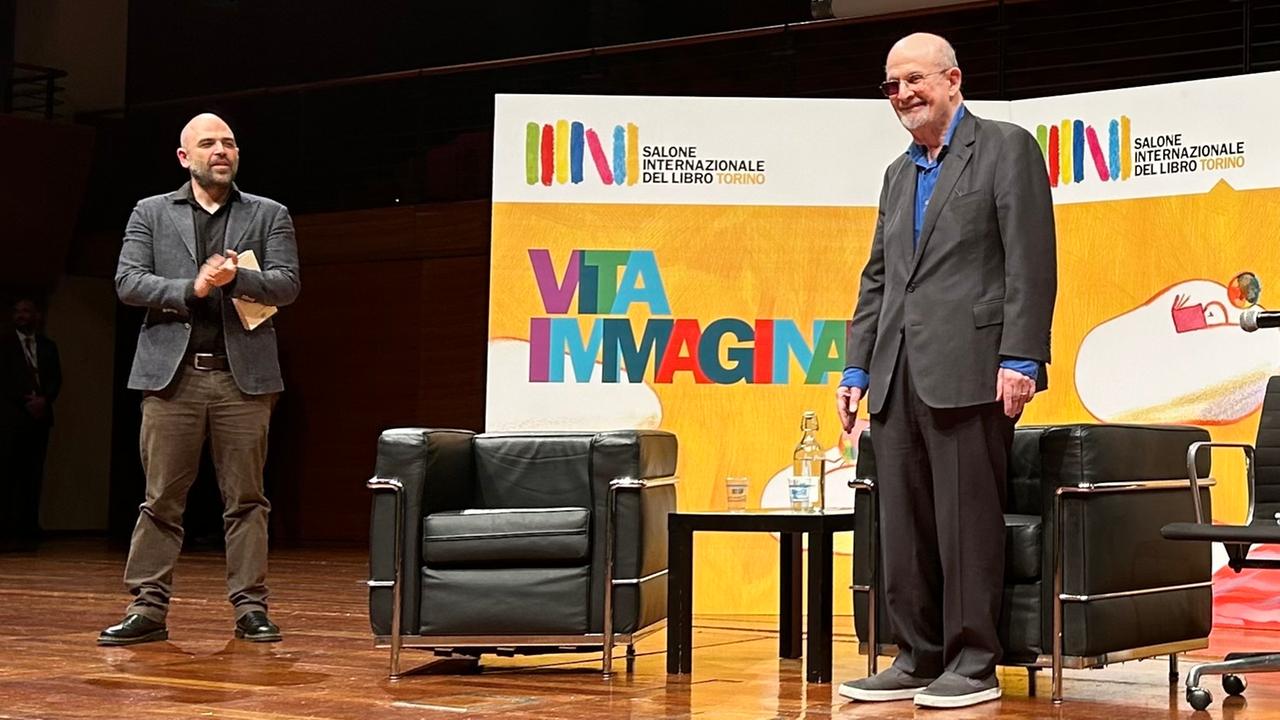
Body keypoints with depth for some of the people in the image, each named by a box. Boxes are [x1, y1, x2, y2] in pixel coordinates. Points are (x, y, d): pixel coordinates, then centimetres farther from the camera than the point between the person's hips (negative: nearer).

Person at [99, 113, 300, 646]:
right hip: (172, 375, 0)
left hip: (243, 376, 0)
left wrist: (238, 278, -17)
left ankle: (250, 608, 6)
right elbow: (127, 282, 1)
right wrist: (192, 288, -12)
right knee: (161, 500, 0)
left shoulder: (269, 216, 12)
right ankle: (148, 608, 5)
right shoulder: (151, 213, 12)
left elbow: (287, 284, 2)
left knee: (246, 499, 2)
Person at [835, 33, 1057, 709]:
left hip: (968, 371, -7)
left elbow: (1031, 263, -8)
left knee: (967, 520, -4)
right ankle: (917, 658, 16)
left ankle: (973, 664, 4)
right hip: (897, 376, 7)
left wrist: (1020, 360, -15)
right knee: (903, 526, 8)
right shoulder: (898, 174, 22)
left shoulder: (1007, 147, 0)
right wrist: (856, 368, 14)